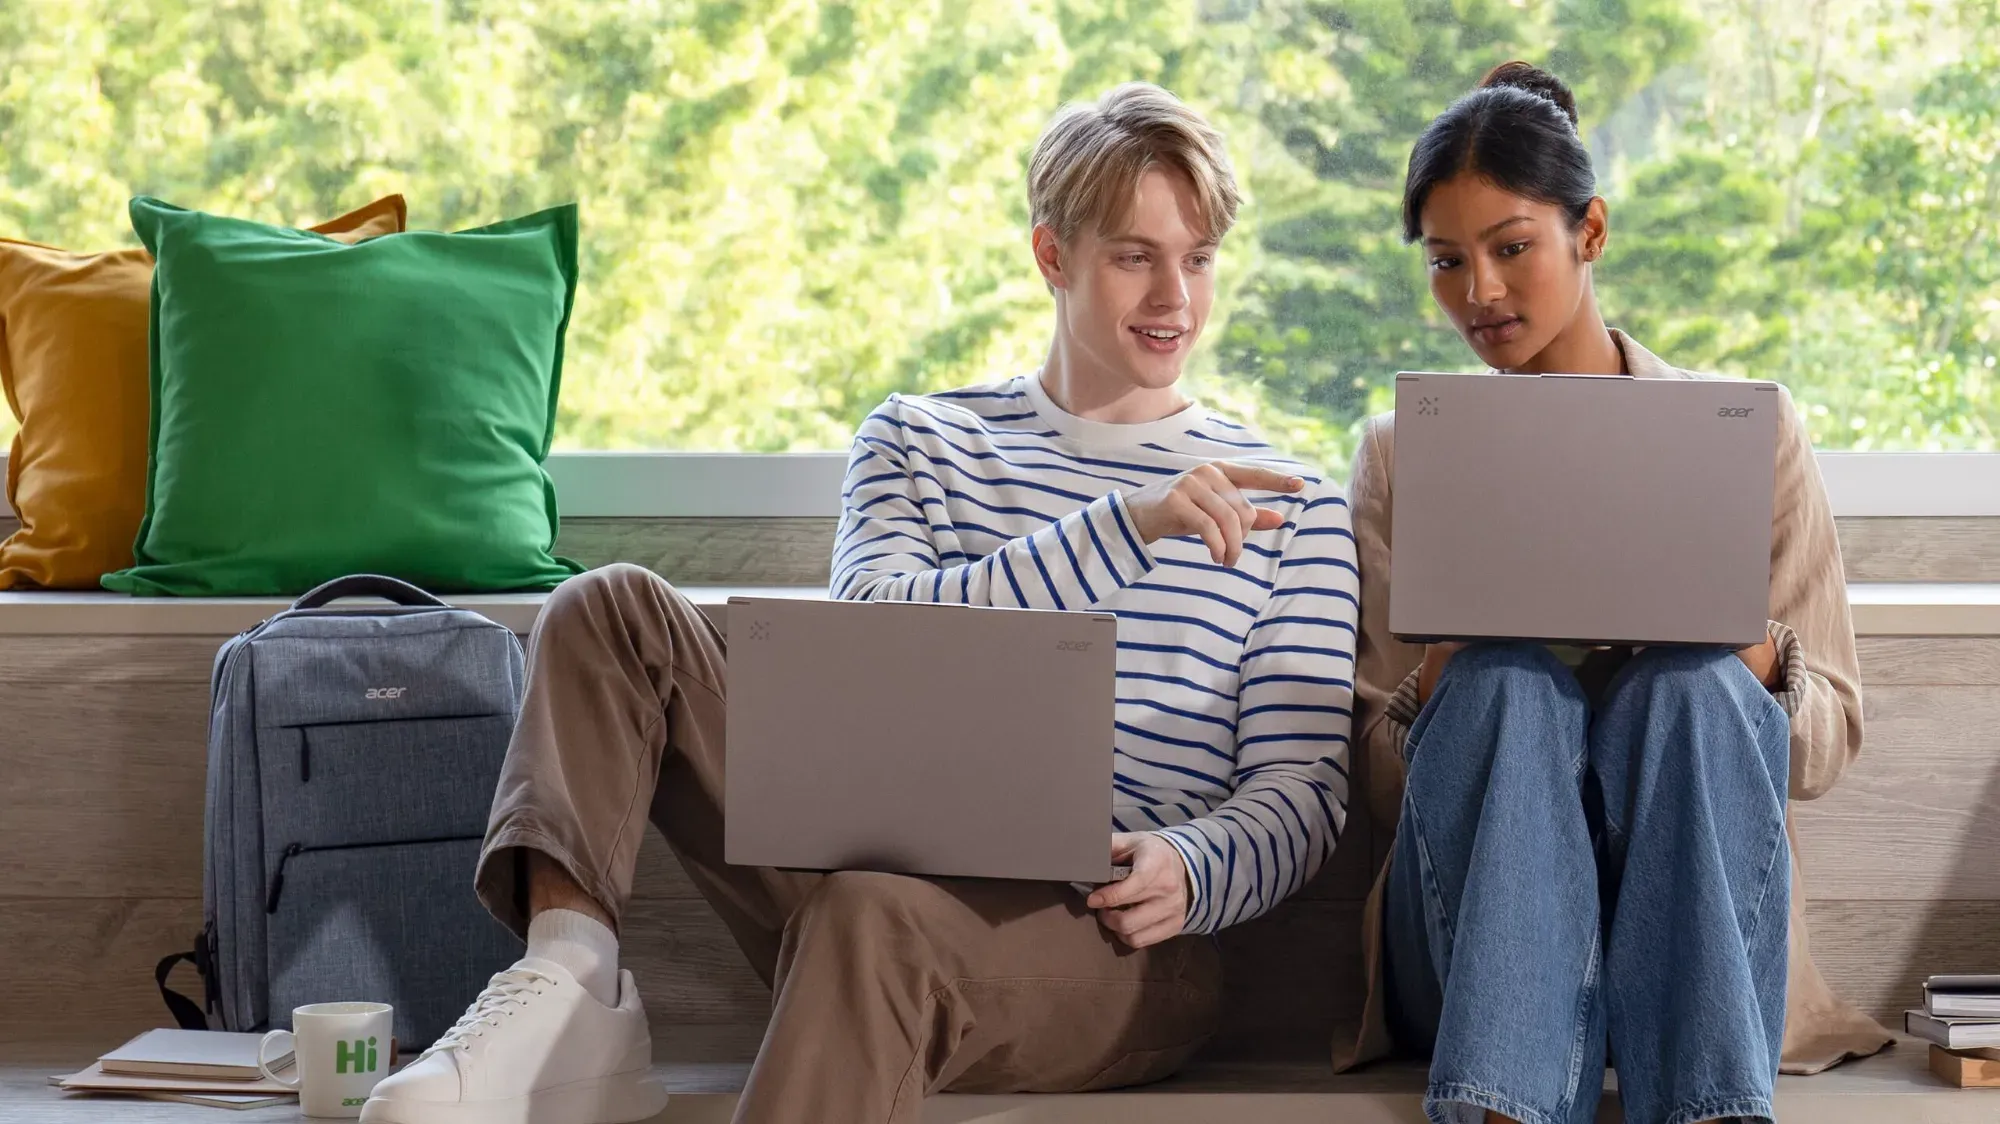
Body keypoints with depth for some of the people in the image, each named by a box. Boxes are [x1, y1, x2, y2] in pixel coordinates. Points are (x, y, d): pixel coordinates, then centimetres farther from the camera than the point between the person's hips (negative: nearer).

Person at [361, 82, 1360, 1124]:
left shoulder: (1286, 503, 12)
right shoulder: (918, 439, 17)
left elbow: (1301, 788, 6)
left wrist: (1189, 871, -17)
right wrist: (1129, 527, -13)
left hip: (1106, 934, -3)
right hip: (875, 863, 4)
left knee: (873, 912, -39)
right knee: (614, 608, -10)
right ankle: (570, 995, -26)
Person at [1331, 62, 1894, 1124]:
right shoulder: (1404, 453, 13)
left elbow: (1826, 746, 9)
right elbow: (1383, 780, 11)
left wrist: (1744, 642, -13)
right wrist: (1436, 680, -13)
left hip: (1691, 911, 0)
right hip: (1471, 919, 0)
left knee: (1694, 683, -31)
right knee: (1506, 682, -31)